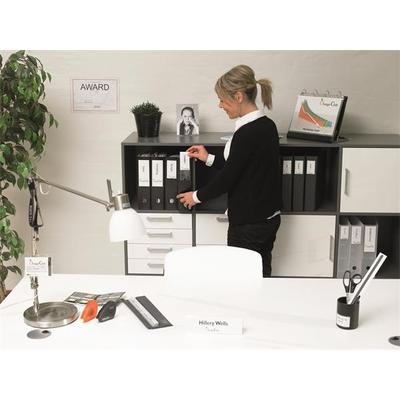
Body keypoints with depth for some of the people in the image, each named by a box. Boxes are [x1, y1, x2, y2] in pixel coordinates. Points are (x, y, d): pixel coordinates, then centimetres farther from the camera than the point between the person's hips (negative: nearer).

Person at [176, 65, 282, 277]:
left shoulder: (247, 133, -23)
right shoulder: (267, 125, 5)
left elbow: (228, 176, -17)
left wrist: (197, 196, -1)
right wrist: (208, 158, 18)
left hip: (249, 224, -9)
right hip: (268, 218, 9)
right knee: (261, 273, 18)